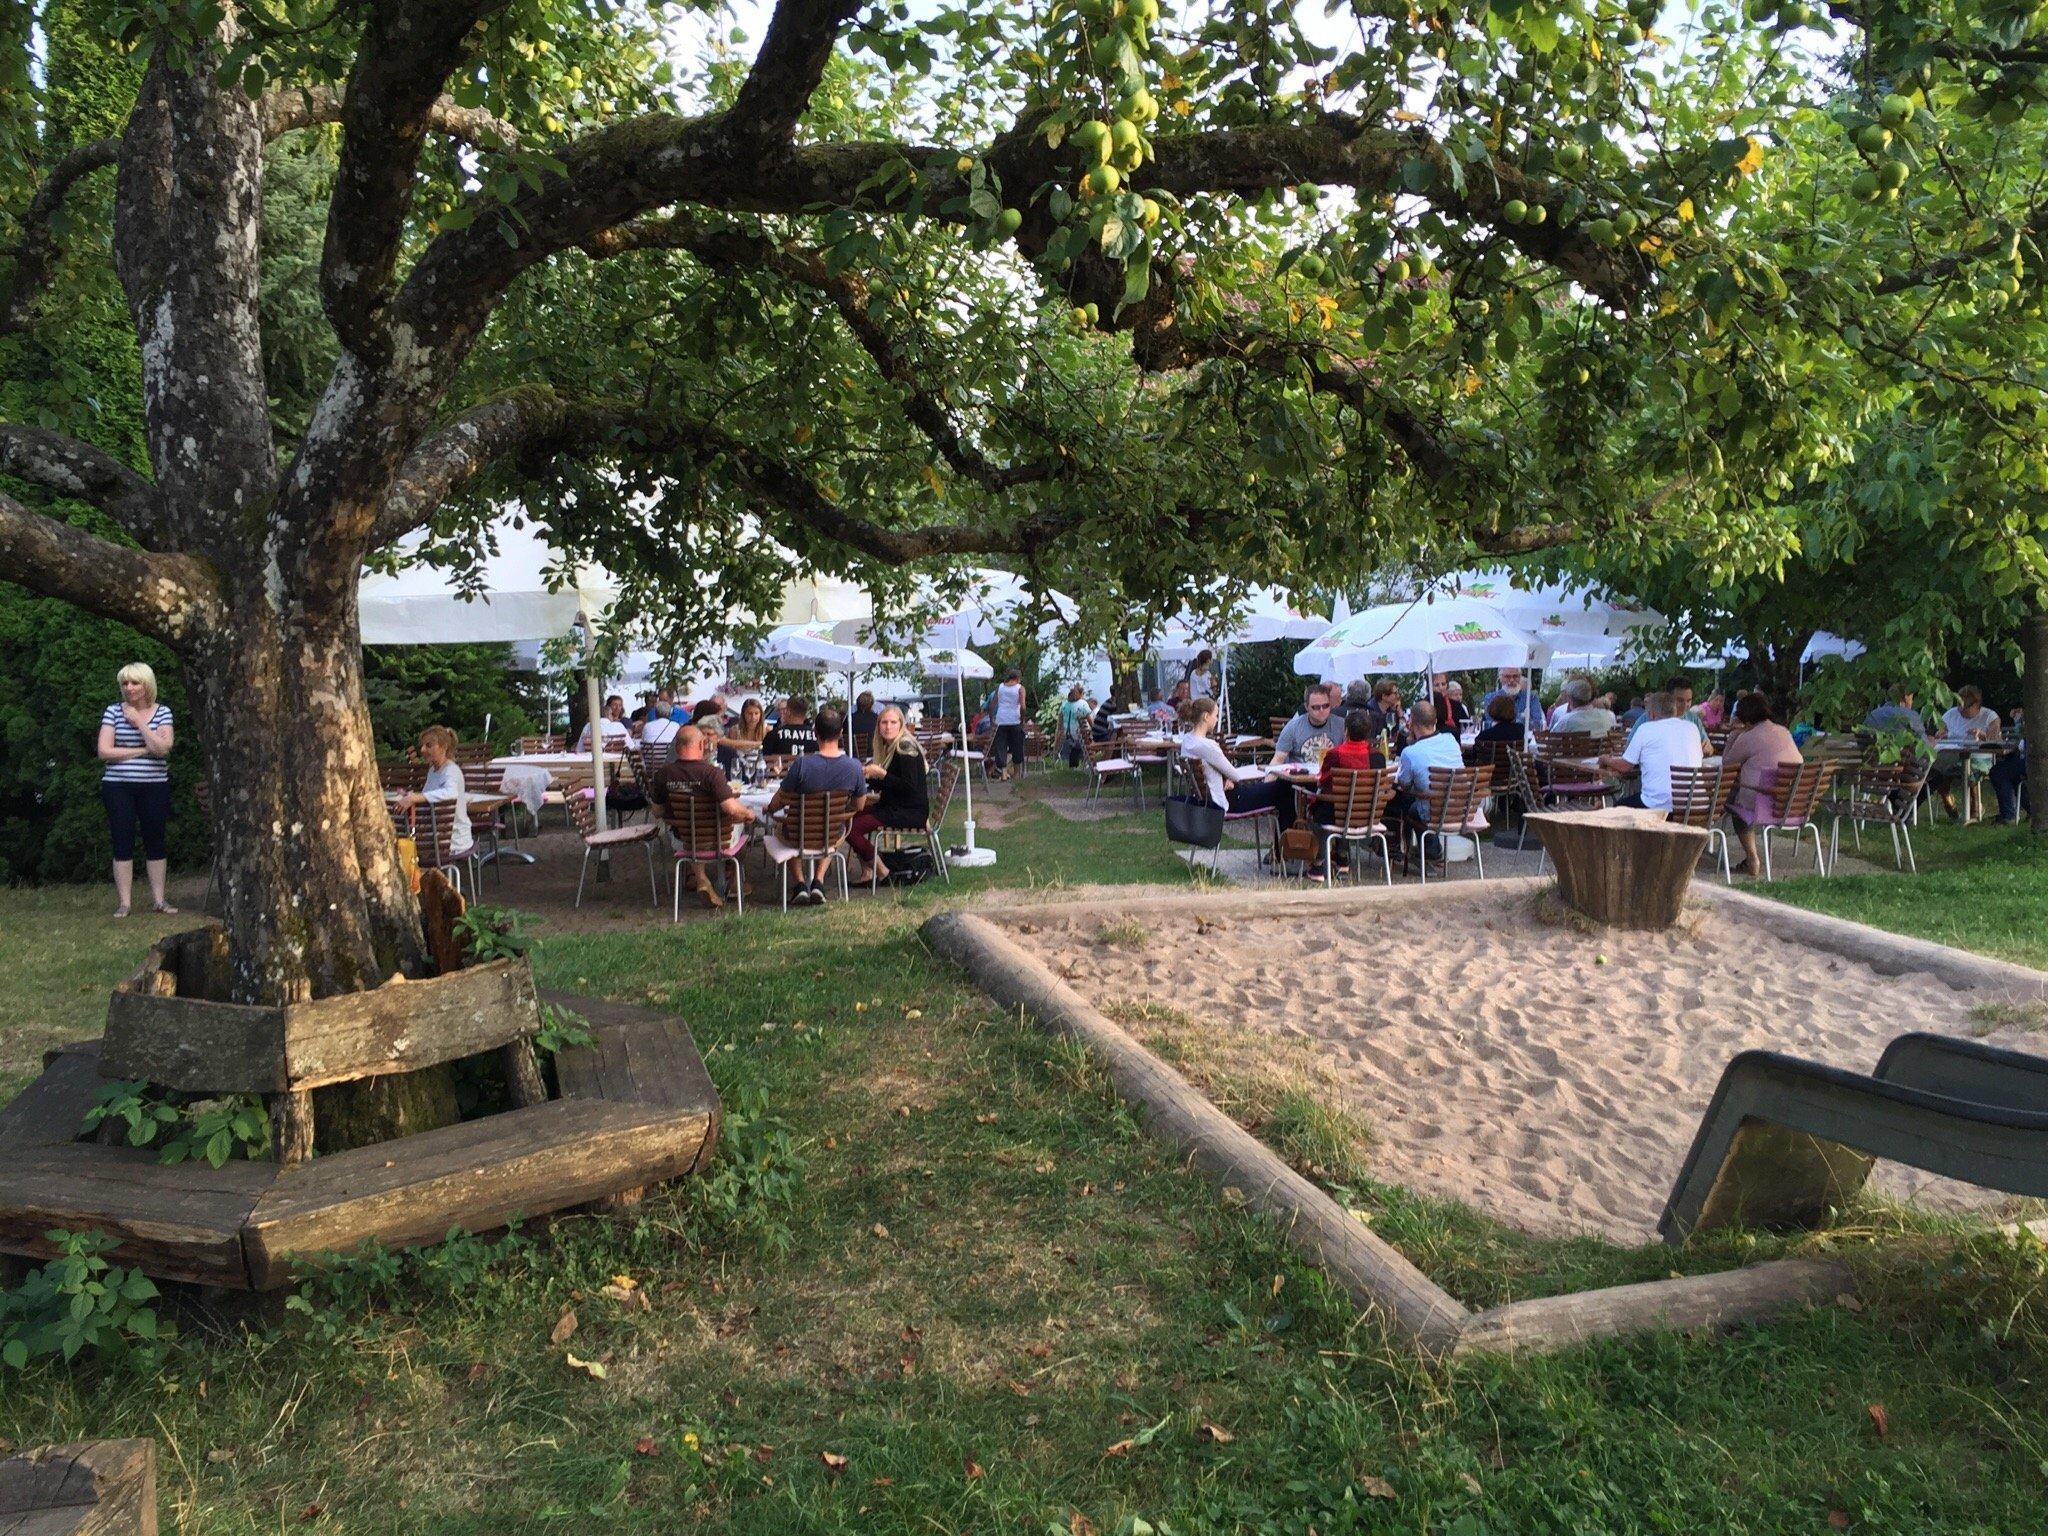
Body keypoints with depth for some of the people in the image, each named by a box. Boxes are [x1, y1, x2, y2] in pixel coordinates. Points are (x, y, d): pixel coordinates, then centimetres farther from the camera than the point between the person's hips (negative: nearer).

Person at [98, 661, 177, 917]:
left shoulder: (162, 712, 3)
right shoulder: (113, 712, 2)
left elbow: (163, 748, -12)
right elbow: (104, 752, -6)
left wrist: (138, 722, -12)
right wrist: (143, 751, -9)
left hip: (154, 787, 1)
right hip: (118, 787, 0)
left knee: (156, 842, 5)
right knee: (123, 843, 1)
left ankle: (158, 899, 13)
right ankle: (124, 902, 5)